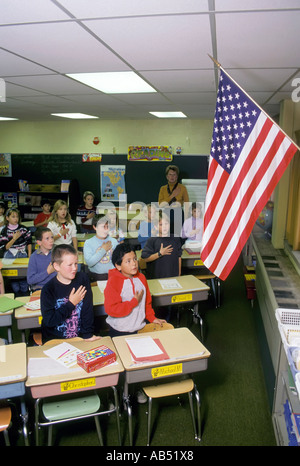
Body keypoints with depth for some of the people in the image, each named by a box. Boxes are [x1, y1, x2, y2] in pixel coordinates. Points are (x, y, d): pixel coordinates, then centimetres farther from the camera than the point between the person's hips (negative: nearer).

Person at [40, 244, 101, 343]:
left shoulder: (82, 278, -2)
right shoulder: (48, 289, -10)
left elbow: (88, 308, -2)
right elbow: (49, 321, -13)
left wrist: (88, 334, -6)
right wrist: (71, 304, -13)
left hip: (79, 336, 2)